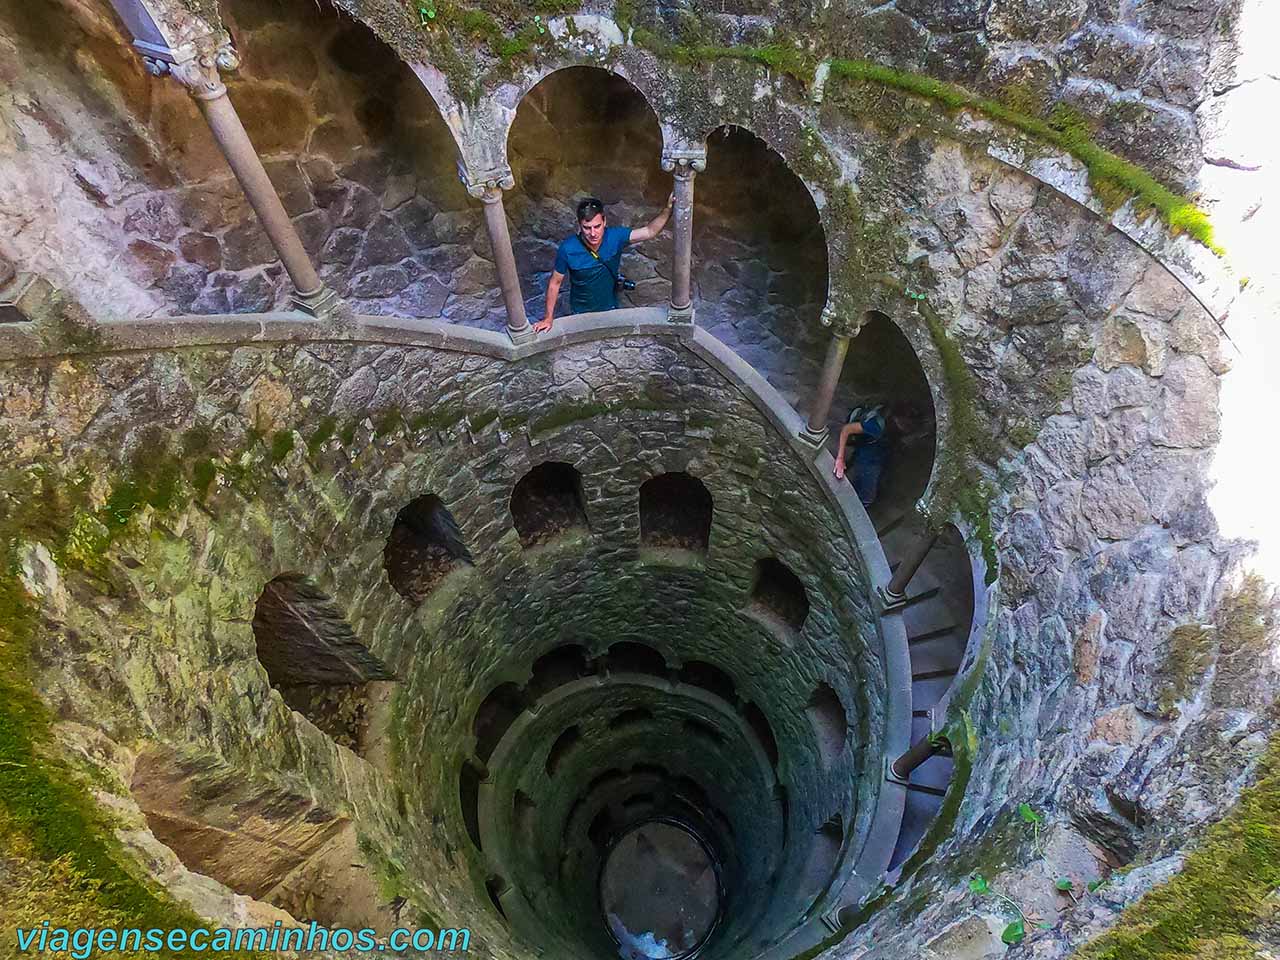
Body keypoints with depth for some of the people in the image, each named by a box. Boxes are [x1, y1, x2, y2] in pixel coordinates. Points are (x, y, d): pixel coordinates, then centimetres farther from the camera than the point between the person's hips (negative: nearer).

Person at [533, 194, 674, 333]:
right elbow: (555, 282, -18)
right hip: (582, 313, -2)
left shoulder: (615, 236, -25)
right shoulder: (567, 248, -30)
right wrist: (548, 318, -13)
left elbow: (650, 231, -26)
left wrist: (668, 208, -43)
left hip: (610, 307, 2)